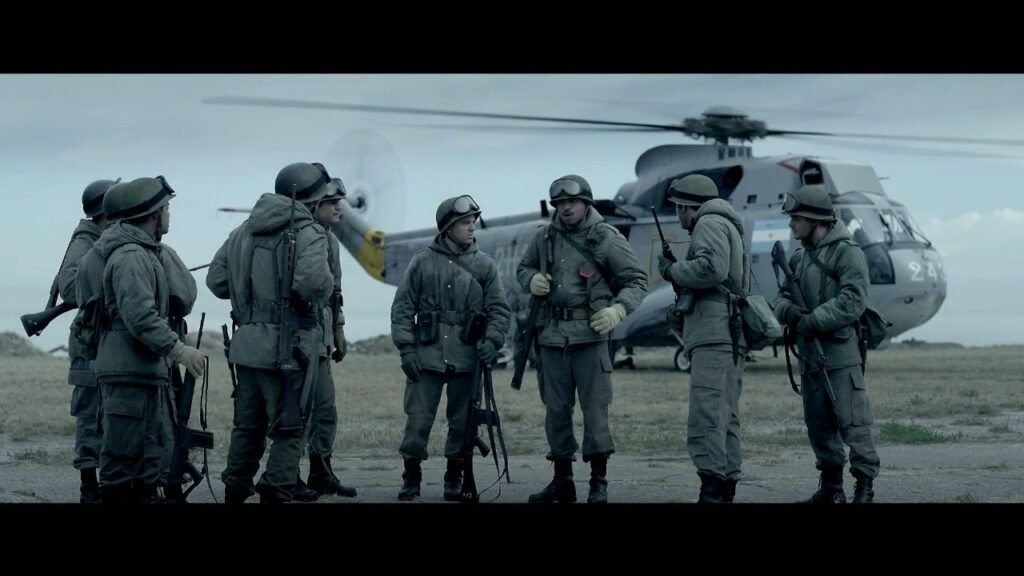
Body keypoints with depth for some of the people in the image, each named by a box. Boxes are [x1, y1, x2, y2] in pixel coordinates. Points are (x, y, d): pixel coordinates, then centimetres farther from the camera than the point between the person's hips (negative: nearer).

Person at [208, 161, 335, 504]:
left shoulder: (244, 231, 11)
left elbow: (216, 280, 10)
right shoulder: (307, 233, -12)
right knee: (288, 431, 0)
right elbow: (312, 282, -27)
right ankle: (275, 496, -2)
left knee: (248, 426, 18)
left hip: (247, 344, 7)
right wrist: (327, 287, -6)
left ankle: (234, 494, 24)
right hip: (287, 347, -7)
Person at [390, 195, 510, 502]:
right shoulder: (423, 261, 2)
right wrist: (406, 348, -4)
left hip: (467, 359, 2)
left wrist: (492, 340, -9)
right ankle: (411, 478, 11)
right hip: (427, 357, -1)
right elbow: (403, 308, 3)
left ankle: (454, 479, 20)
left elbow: (499, 309, 7)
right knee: (418, 419, -3)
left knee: (462, 421, 7)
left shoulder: (485, 265, 6)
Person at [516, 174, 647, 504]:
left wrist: (619, 308, -18)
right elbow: (523, 268, 24)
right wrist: (532, 280, 1)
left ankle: (599, 483, 1)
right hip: (552, 336, 5)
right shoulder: (545, 237, 9)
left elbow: (637, 281, -1)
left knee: (594, 408, -6)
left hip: (590, 335, -5)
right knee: (555, 409, 8)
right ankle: (562, 481, 18)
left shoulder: (607, 239, -3)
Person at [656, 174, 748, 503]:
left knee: (706, 418, -17)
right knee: (725, 418, 10)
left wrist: (673, 270, -4)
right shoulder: (727, 228, 29)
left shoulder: (710, 224, -3)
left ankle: (712, 492, -23)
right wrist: (678, 272, 17)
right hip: (728, 339, 11)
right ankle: (727, 489, 11)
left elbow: (712, 269, -20)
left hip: (714, 334, -11)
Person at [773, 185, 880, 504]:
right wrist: (789, 311, -9)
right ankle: (831, 485, 20)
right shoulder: (799, 256, 15)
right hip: (809, 355, 8)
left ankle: (865, 486, -3)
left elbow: (852, 301, -18)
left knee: (853, 423, -8)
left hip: (841, 354, -8)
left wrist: (813, 321, -19)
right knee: (818, 424, 11)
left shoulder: (846, 252, -9)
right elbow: (781, 298, 14)